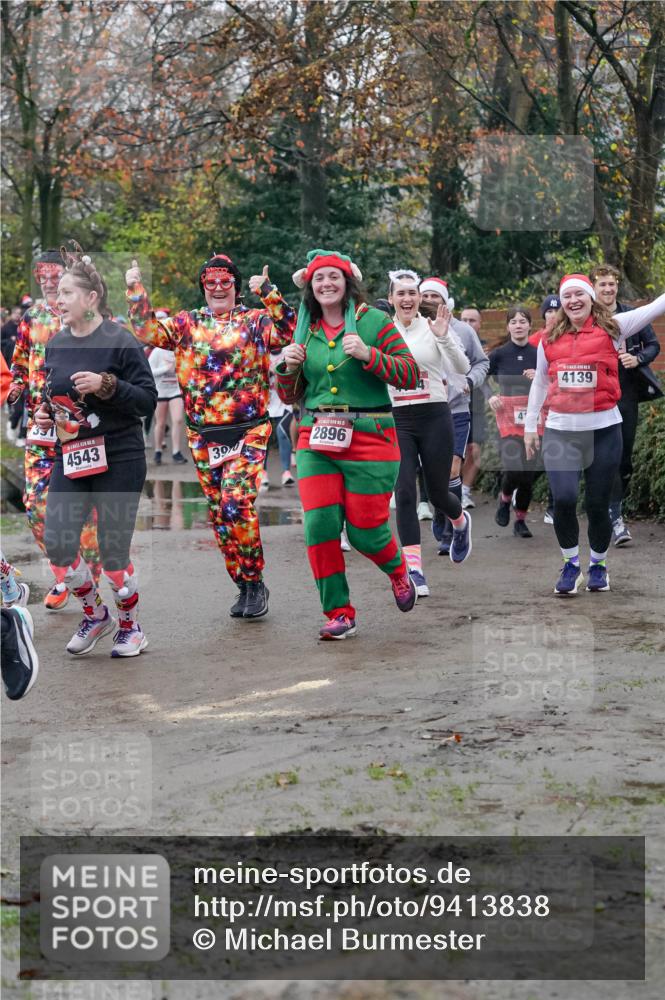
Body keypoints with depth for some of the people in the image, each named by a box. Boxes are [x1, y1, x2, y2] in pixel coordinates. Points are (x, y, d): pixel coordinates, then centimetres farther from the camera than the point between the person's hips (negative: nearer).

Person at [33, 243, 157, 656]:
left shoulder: (120, 340, -10)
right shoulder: (56, 344, 8)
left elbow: (148, 399, -11)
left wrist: (106, 385, -23)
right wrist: (45, 412, 4)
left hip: (118, 458, -6)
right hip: (70, 456, 6)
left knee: (113, 552, -1)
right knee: (57, 546, -2)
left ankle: (131, 625, 23)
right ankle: (96, 615, 23)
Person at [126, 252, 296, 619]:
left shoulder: (255, 321, 2)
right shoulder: (187, 324, 11)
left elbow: (288, 331, -13)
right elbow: (147, 332, 3)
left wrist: (268, 294, -21)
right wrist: (136, 293, -7)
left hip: (248, 432, -4)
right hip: (203, 435, 4)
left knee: (236, 505, -18)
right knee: (218, 514, 7)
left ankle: (254, 582, -3)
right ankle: (244, 587, 20)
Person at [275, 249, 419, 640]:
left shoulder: (375, 321, -2)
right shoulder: (305, 331, 11)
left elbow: (411, 375, -7)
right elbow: (290, 395, 19)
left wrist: (368, 355, -20)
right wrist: (290, 367, -2)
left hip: (369, 438, -4)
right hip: (316, 440, 4)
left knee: (365, 530, 0)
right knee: (320, 525, -6)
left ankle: (398, 571, 35)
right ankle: (339, 613, 7)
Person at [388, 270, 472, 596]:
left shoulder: (433, 328, -2)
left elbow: (463, 369, -11)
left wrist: (444, 338, -25)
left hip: (434, 416, -1)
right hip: (396, 420, 1)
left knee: (438, 493, 8)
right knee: (404, 494, -9)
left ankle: (460, 522, 45)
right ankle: (414, 571, -7)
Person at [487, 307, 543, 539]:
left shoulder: (539, 354, 3)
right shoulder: (499, 354, 0)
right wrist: (489, 396, -7)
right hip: (508, 418, -2)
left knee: (530, 473, 4)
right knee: (513, 467, -19)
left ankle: (521, 520, 21)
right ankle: (504, 499, 14)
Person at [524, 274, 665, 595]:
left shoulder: (612, 328, 1)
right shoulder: (550, 341, 8)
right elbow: (539, 385, 18)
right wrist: (530, 426, 17)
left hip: (603, 428, -1)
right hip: (560, 430, 1)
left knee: (597, 504, 4)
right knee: (564, 499, -14)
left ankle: (598, 564, 27)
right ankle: (571, 563, 7)